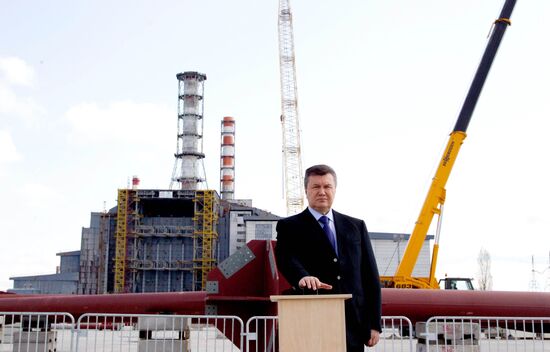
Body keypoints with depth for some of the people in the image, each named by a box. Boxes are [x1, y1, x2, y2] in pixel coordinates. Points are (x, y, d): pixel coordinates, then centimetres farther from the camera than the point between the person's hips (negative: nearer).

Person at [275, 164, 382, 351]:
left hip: (353, 324, 3)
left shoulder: (356, 226, 15)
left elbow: (370, 276, 12)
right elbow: (286, 258, -15)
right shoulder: (289, 227, 5)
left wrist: (374, 323, 6)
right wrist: (303, 277, -37)